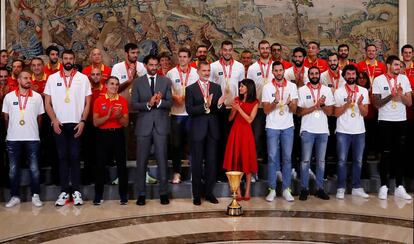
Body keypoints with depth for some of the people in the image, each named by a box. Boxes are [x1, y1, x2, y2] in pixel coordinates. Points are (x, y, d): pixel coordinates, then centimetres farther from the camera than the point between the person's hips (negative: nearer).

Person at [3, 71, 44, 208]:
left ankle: (35, 196, 12)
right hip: (13, 139, 1)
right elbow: (6, 117, 12)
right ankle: (15, 196, 17)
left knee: (34, 169, 2)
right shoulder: (9, 96, 2)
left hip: (32, 138, 0)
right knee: (13, 169, 6)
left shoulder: (37, 96, 2)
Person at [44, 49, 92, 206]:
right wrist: (54, 120, -6)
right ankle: (64, 191, 9)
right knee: (62, 157, 4)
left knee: (75, 157, 1)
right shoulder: (52, 78, 6)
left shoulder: (83, 78, 3)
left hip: (76, 124, -1)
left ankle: (76, 191, 7)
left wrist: (82, 121, -7)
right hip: (59, 124, 1)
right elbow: (47, 103, 6)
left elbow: (87, 103, 3)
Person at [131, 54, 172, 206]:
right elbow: (134, 104, -1)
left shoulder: (166, 81, 8)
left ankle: (164, 193, 11)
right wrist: (148, 104, -16)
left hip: (161, 125, 0)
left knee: (162, 160, 2)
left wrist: (159, 102, -17)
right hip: (144, 125, 0)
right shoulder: (138, 82, 7)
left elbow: (170, 103, 2)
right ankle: (141, 194, 13)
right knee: (141, 161, 4)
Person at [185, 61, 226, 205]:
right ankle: (197, 195, 16)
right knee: (197, 163, 5)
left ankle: (209, 192, 20)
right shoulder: (190, 89, -1)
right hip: (197, 131, -2)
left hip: (213, 130, 3)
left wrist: (219, 105, -19)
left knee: (212, 163, 7)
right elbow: (189, 110, -11)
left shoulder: (217, 88, 8)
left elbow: (222, 110, 4)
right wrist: (205, 106, -25)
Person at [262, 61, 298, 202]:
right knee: (272, 158, 1)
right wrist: (275, 101, -22)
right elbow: (266, 110, -4)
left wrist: (290, 103, -22)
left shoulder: (292, 86, 4)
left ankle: (286, 189, 12)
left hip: (288, 127, 1)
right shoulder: (267, 87, 0)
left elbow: (294, 109, 0)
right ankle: (272, 189, 9)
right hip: (272, 127, -1)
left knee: (287, 158, 4)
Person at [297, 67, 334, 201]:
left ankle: (320, 188, 16)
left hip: (323, 130, 2)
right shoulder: (302, 90, 1)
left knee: (321, 161, 8)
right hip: (307, 130, -2)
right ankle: (304, 188, 9)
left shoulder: (327, 90, 7)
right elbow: (299, 111, -5)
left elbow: (330, 111, 4)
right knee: (305, 160, 1)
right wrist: (315, 106, -13)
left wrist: (322, 105, -14)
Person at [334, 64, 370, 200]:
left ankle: (356, 188, 17)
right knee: (342, 160, 0)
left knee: (358, 160, 8)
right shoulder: (339, 92, 0)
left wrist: (360, 104, -16)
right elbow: (336, 113, -2)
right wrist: (347, 104, -16)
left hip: (359, 131, 3)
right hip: (343, 131, -2)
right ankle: (341, 188, 7)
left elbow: (365, 113, 3)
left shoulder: (363, 91, 6)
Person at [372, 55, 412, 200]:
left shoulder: (404, 79, 6)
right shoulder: (379, 80, -2)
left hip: (401, 121, 3)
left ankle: (399, 187, 12)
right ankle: (384, 186, 7)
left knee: (399, 153, 6)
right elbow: (376, 104, -6)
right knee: (386, 154, 0)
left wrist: (401, 95, -15)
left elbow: (409, 103, 3)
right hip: (385, 121, -3)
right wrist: (390, 96, -19)